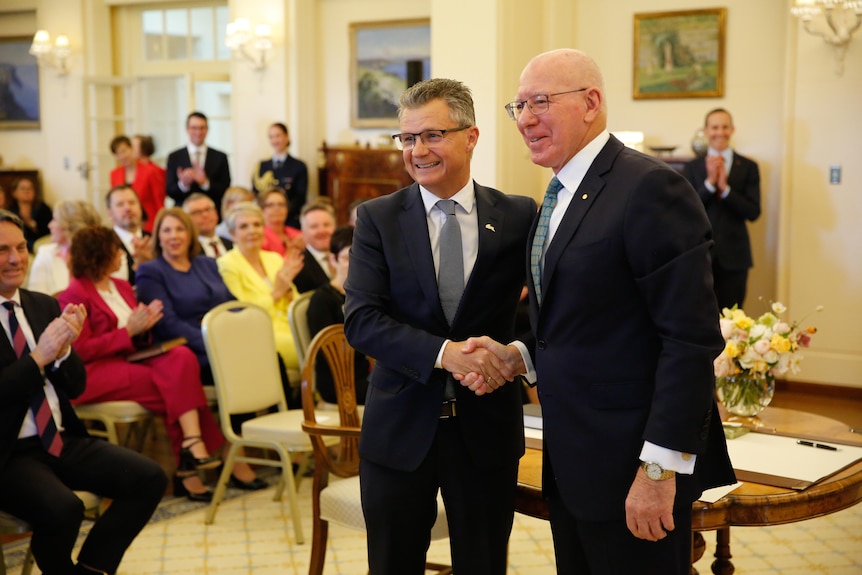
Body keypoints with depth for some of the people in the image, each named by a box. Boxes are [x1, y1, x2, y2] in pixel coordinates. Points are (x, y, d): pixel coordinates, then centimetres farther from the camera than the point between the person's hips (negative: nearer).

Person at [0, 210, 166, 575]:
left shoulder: (44, 305, 9)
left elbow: (76, 387, 9)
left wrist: (63, 349, -10)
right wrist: (39, 357, -22)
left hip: (61, 440, 6)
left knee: (149, 478, -12)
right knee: (62, 508, -32)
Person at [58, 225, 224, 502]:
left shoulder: (122, 287, 17)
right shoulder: (74, 296, -7)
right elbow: (81, 351, -14)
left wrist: (144, 327, -3)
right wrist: (128, 332, -16)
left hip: (128, 361, 7)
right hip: (94, 375, -7)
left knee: (181, 357, -23)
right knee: (173, 383, -24)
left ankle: (193, 446, -29)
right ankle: (190, 456, -17)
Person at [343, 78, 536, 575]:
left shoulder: (519, 217, -2)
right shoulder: (378, 218, -3)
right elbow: (361, 320, -11)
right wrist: (443, 353, -24)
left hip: (488, 424, 0)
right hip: (400, 426, 0)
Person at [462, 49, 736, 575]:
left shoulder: (650, 188, -16)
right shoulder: (561, 197, 13)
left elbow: (692, 339, -20)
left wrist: (660, 468, -21)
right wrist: (518, 355, 2)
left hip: (633, 467, -8)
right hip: (570, 463, 9)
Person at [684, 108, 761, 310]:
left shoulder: (748, 167, 3)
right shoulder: (693, 167, 5)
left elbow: (753, 212, -5)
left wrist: (725, 188, -15)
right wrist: (710, 182, -15)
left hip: (733, 256, 0)